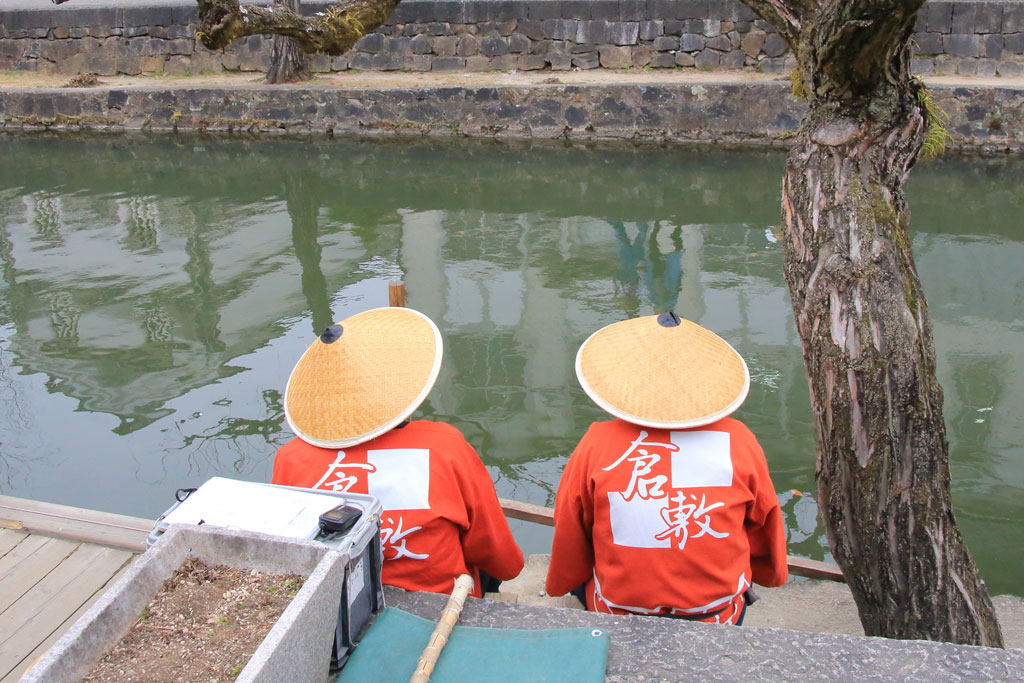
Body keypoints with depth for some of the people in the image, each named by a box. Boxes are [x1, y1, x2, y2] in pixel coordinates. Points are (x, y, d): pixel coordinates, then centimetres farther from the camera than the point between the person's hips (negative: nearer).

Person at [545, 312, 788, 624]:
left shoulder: (596, 446, -18)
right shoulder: (738, 441, -15)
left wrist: (559, 585, 18)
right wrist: (771, 574, 24)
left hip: (618, 613, -1)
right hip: (719, 618, 1)